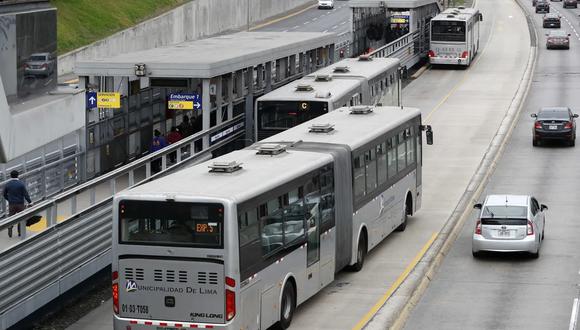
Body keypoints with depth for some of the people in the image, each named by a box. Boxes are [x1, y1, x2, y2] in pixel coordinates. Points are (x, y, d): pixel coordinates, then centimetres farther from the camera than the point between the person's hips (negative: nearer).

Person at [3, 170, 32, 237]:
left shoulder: (7, 184, 0)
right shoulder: (21, 184, -8)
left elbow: (5, 195, 9)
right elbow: (25, 194, -13)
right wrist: (30, 202, -9)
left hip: (11, 204, 2)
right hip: (20, 204, -2)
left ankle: (10, 232, -8)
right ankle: (20, 233, 14)